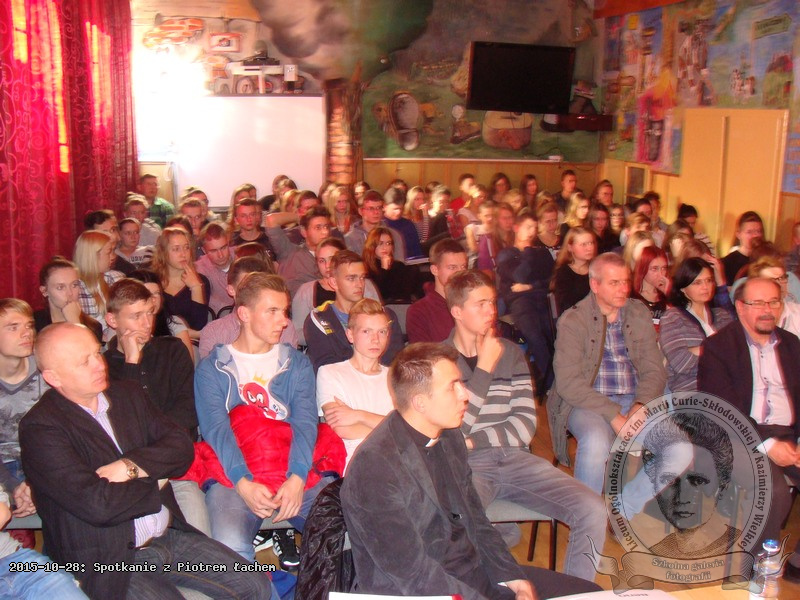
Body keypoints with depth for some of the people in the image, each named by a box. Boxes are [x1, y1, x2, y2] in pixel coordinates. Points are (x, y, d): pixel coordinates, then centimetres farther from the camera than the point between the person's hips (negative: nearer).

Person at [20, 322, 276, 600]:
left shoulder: (128, 394, 10)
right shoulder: (40, 428, -12)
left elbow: (182, 447, 3)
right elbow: (96, 504, -22)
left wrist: (129, 467, -14)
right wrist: (155, 484, -5)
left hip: (169, 535, 7)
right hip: (109, 561, -6)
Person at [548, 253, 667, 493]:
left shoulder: (640, 314, 11)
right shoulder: (572, 321, -4)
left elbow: (654, 370, 7)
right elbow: (568, 383, -12)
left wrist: (640, 406, -13)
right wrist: (613, 415, -21)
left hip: (635, 401, 4)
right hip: (589, 404, -4)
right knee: (597, 441, -36)